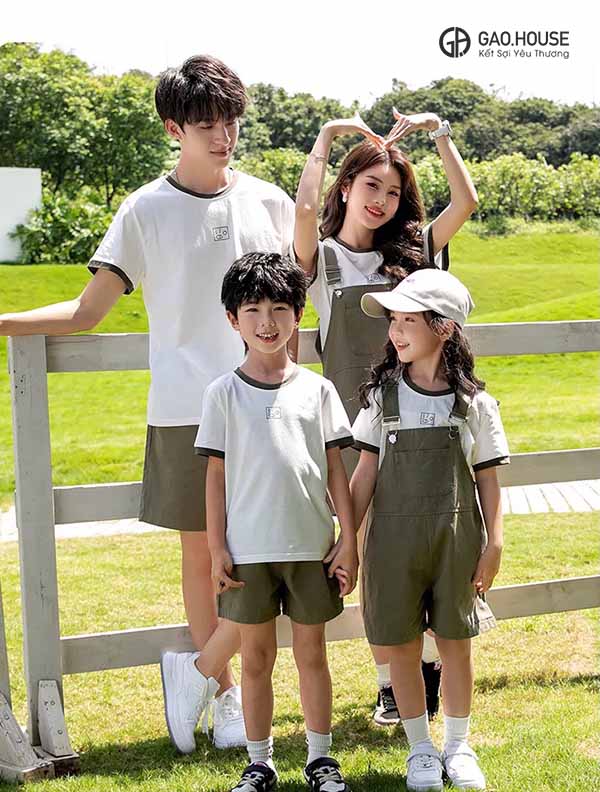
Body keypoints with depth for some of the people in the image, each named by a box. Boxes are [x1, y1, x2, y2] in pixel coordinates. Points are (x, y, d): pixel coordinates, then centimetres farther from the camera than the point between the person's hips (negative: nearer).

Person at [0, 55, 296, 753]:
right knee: (201, 552, 7)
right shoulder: (146, 210, 0)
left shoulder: (268, 202, 6)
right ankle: (225, 694, 21)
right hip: (186, 408, -2)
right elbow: (87, 310, -2)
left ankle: (197, 669, 13)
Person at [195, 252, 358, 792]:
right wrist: (217, 549, -3)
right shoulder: (224, 394, 0)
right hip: (249, 549, -1)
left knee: (312, 653, 10)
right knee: (256, 658, 9)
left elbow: (336, 469, 4)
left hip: (311, 546, 1)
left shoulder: (317, 389, 2)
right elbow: (216, 474, 1)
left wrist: (349, 540, 0)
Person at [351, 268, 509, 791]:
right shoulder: (382, 397, -2)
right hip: (394, 539, 1)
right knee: (401, 645, 7)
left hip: (456, 540, -1)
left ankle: (458, 746, 28)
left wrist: (494, 546, -3)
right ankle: (421, 749, 24)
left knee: (455, 642, 10)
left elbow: (488, 479, 1)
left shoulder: (473, 403, -4)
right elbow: (365, 474, 1)